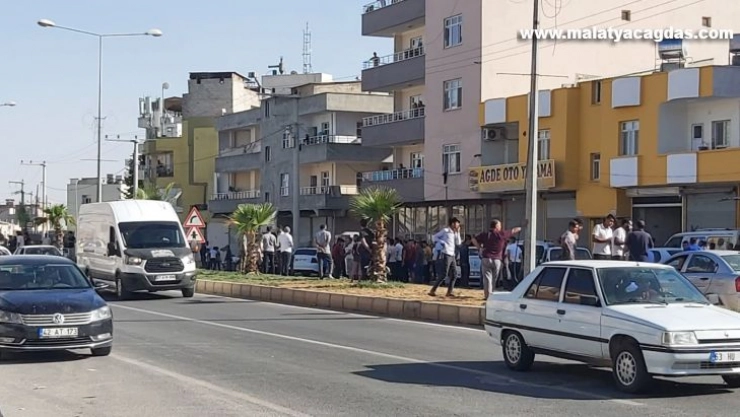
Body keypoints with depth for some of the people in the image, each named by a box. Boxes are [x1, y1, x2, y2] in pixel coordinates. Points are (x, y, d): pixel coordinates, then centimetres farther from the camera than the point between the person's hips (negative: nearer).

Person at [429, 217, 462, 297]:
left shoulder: (455, 233, 18)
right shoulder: (445, 231, -3)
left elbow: (458, 243, 8)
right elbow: (435, 237, -2)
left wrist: (458, 232, 6)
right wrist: (442, 243, -14)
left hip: (452, 256, 8)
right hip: (446, 255, -8)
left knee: (454, 275, 5)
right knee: (443, 274, -12)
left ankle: (449, 292, 9)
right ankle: (433, 290, -10)